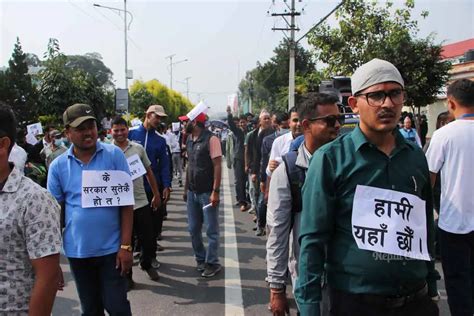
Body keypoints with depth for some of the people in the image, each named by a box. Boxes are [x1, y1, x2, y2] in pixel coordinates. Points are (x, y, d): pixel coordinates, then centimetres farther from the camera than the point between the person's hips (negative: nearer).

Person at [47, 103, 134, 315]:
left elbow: (126, 203, -7)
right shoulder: (58, 166, -2)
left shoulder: (114, 155, -7)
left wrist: (126, 245, -11)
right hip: (77, 251, 2)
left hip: (111, 248, -2)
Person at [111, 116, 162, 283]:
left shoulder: (138, 148, 3)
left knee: (147, 238, 12)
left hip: (141, 202, 3)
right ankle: (126, 275, 27)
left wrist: (156, 194, 12)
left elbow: (149, 172, 11)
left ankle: (147, 264, 39)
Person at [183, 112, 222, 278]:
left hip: (207, 192, -7)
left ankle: (212, 263, 16)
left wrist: (215, 191, -19)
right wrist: (186, 188, 17)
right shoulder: (189, 140, 9)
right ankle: (201, 259, 30)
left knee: (211, 231, 4)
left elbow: (217, 166, -15)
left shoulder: (211, 139, -13)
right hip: (192, 192, 7)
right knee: (193, 229, 14)